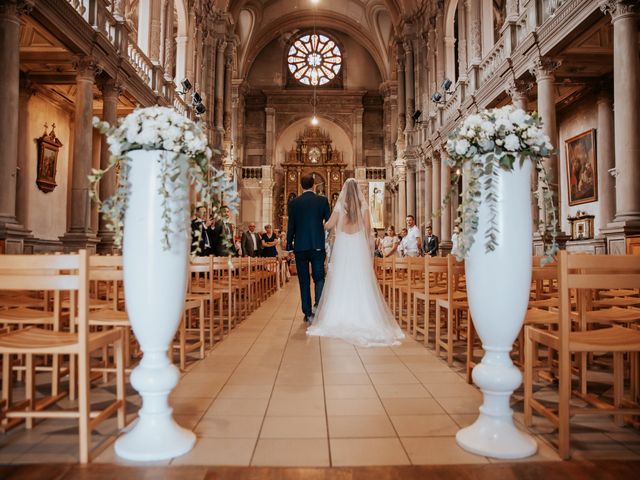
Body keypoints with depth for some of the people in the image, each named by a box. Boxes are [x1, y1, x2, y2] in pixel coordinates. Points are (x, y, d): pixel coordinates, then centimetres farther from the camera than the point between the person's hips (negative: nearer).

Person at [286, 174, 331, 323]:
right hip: (318, 246, 0)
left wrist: (289, 246, 10)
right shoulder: (322, 200, 0)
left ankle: (308, 313, 10)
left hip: (300, 247, 1)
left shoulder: (293, 202, 0)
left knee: (304, 282, 7)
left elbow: (290, 226, 1)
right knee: (319, 278, 7)